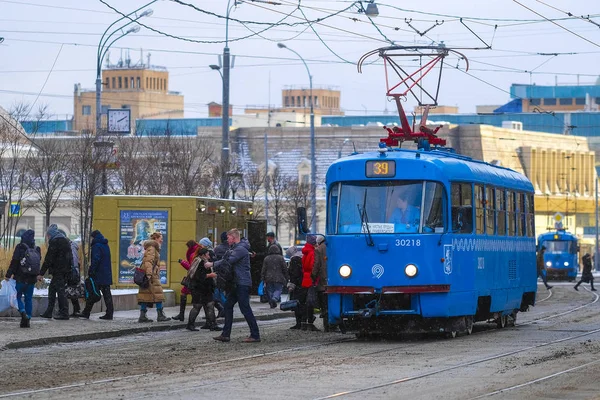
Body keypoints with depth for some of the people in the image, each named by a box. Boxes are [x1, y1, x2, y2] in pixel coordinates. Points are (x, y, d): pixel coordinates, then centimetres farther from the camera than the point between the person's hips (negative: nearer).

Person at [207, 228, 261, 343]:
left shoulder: (240, 249, -15)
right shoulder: (235, 249, 19)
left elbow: (228, 262, -21)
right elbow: (226, 262, 18)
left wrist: (212, 265, -14)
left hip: (243, 284, -11)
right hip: (237, 283, 11)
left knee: (245, 309, -9)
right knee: (228, 305, 10)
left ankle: (255, 335, -5)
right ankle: (225, 334, 12)